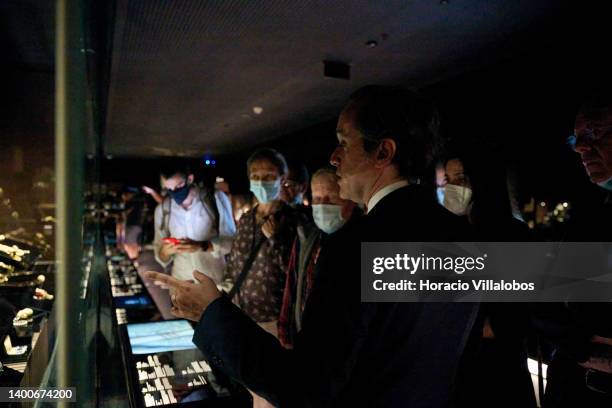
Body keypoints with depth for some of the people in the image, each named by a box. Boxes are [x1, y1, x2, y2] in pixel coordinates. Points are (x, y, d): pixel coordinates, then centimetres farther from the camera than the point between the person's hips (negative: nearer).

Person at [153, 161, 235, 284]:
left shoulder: (216, 198, -7)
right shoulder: (162, 209, 2)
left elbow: (231, 240, -7)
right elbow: (159, 252, 4)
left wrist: (202, 246, -23)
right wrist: (165, 252, -18)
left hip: (216, 279, -2)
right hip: (181, 281, 2)